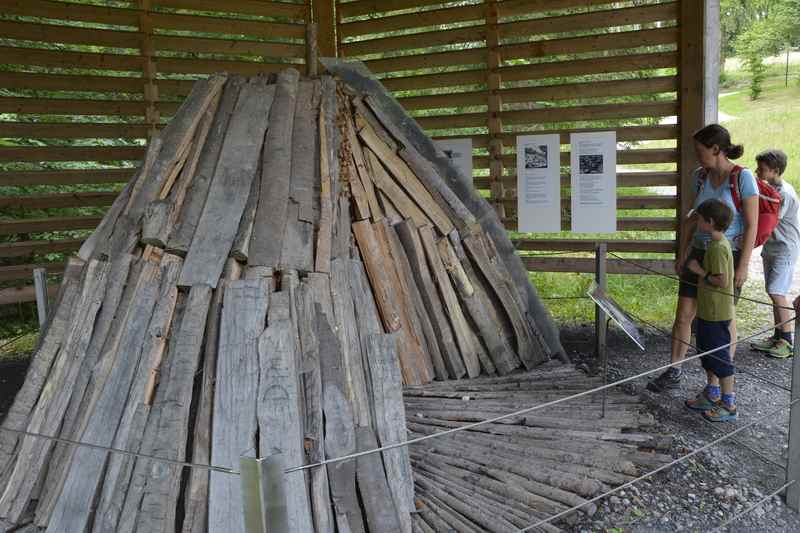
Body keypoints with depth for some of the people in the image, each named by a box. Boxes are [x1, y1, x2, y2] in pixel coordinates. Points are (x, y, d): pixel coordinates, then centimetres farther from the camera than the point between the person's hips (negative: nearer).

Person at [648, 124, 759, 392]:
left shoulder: (742, 177, -13)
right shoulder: (701, 176, 4)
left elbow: (752, 225, -13)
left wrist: (743, 266, -15)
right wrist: (682, 255, 12)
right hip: (700, 254, 5)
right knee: (683, 315, 6)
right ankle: (673, 372, 19)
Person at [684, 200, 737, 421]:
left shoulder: (718, 248, -22)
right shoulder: (718, 243, 9)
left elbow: (722, 281, -25)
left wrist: (700, 271, -17)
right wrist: (700, 270, 7)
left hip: (717, 314, -10)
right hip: (708, 311, 10)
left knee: (720, 356, -1)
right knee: (707, 353, 20)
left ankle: (728, 404, 10)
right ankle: (712, 395, 33)